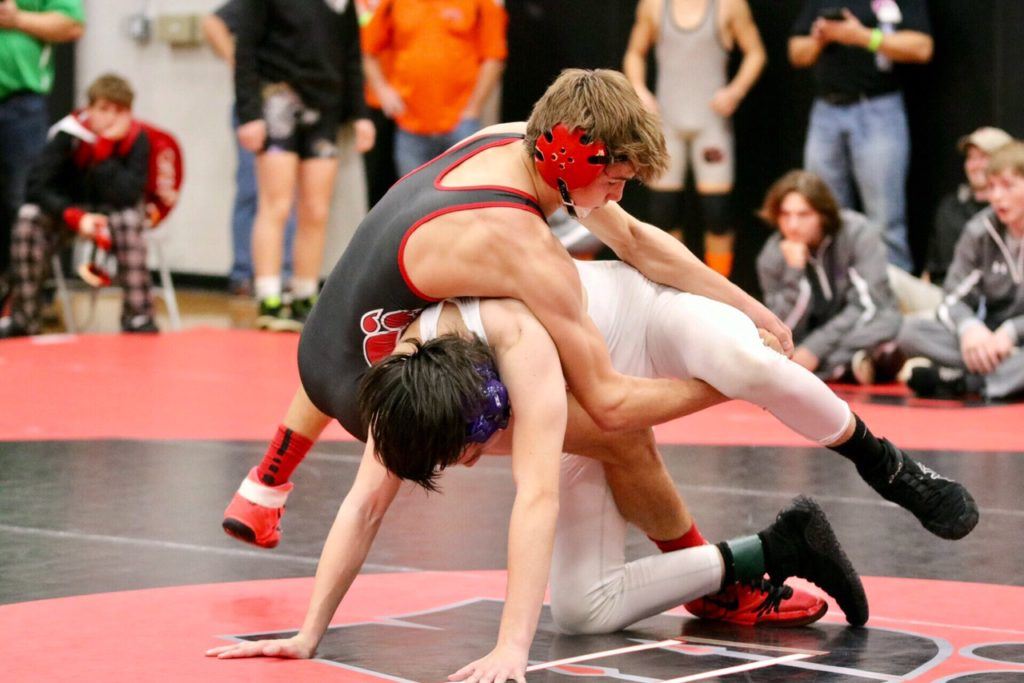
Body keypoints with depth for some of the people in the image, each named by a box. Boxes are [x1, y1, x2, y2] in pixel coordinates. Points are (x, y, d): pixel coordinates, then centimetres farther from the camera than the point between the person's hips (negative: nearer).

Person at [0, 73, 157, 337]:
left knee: (129, 221, -35)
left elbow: (125, 196, -29)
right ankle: (23, 318, -22)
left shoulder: (136, 139, -19)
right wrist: (75, 217, -36)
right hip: (69, 208, 1)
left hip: (115, 213, -1)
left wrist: (104, 148, -34)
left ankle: (138, 317, -30)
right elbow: (37, 186, -23)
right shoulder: (68, 135, -19)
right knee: (29, 218, -28)